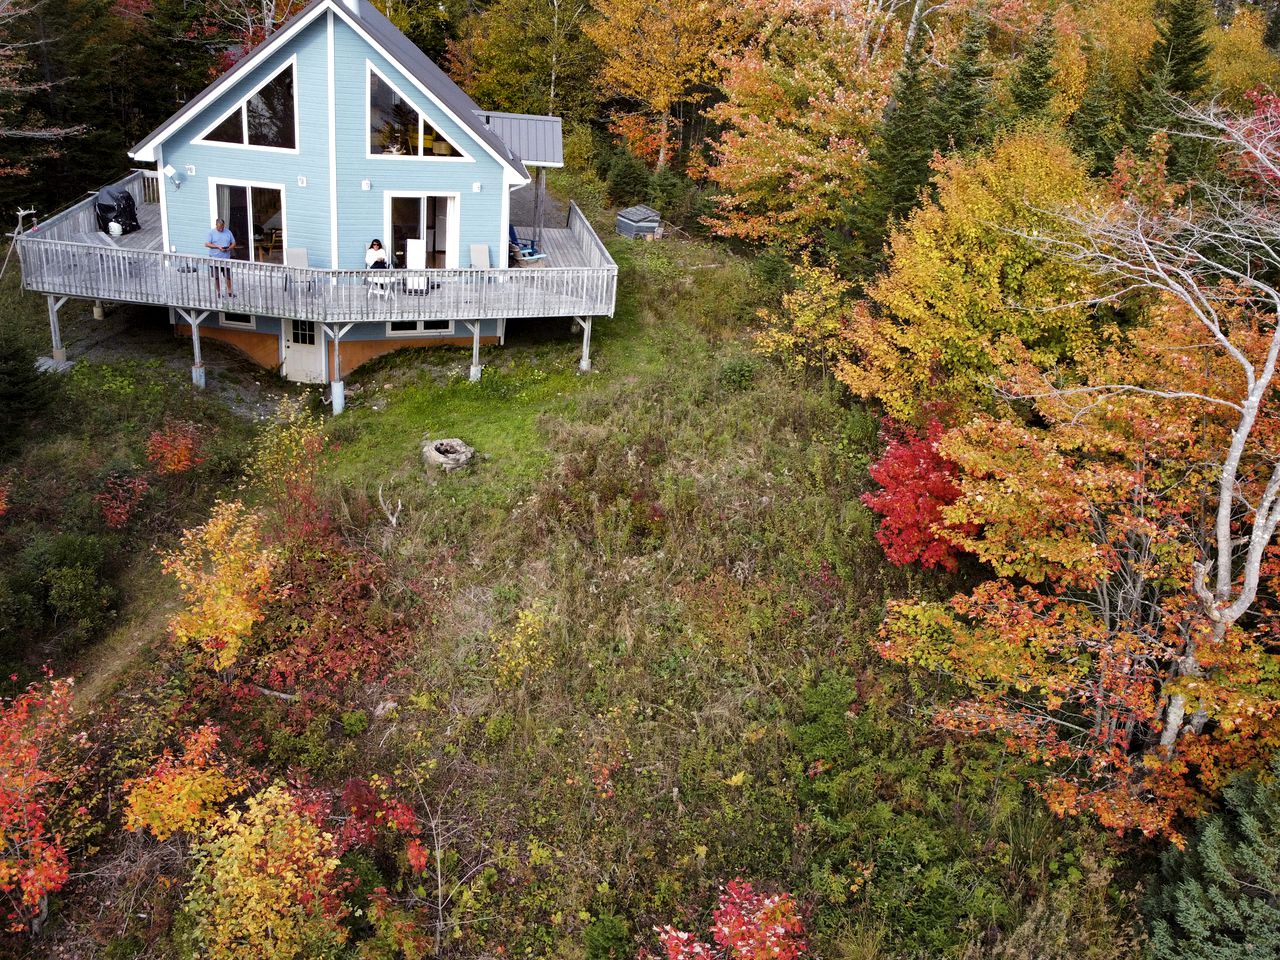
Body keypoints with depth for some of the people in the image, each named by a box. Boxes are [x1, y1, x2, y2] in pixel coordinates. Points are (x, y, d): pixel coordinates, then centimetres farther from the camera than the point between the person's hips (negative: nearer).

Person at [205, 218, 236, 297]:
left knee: (228, 276, 5)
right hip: (215, 258, -2)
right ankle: (218, 292, 16)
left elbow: (233, 243, 10)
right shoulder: (211, 233, -2)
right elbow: (207, 244, -7)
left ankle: (229, 291, 18)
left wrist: (229, 248, -12)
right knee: (216, 277, 5)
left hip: (226, 258, 2)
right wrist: (218, 247, -19)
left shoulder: (228, 232, 6)